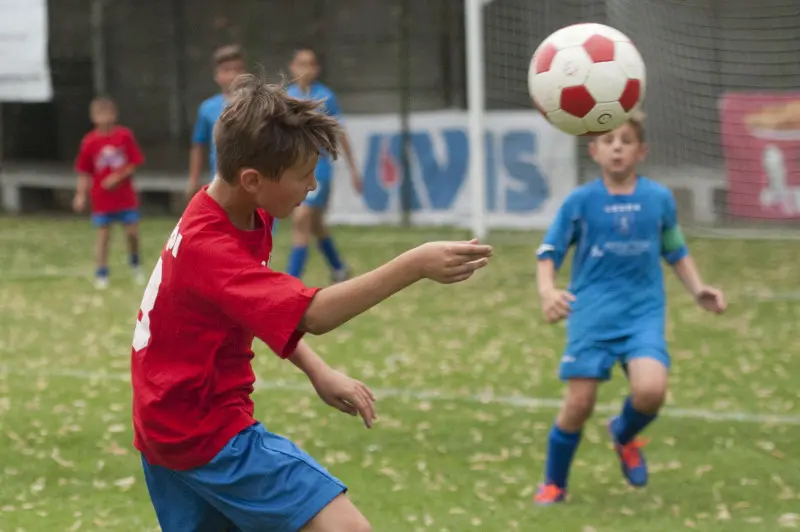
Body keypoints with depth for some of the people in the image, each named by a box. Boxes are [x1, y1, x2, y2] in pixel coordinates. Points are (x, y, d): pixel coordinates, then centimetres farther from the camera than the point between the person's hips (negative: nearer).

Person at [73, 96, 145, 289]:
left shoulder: (125, 136, -7)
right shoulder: (89, 142, -6)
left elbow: (135, 163, -3)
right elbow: (84, 172, 0)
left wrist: (119, 177, -16)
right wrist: (81, 195, -6)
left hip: (126, 195, 0)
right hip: (102, 199, 0)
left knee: (132, 232, 3)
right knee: (103, 235, 3)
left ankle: (135, 265, 29)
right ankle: (101, 274, 12)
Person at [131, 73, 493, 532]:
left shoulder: (245, 217, 4)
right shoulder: (209, 249, -26)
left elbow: (272, 311, 19)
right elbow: (313, 314, -36)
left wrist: (319, 373, 3)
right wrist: (416, 265, -43)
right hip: (209, 431, -10)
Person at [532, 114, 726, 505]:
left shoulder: (659, 199, 5)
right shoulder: (580, 202, -1)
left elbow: (675, 252, 20)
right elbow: (548, 253, 4)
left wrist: (698, 290, 7)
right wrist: (547, 291, -15)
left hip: (644, 312, 1)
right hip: (592, 314, -1)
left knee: (651, 390, -22)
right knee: (579, 404, -7)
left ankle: (625, 435, 14)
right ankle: (553, 484, 16)